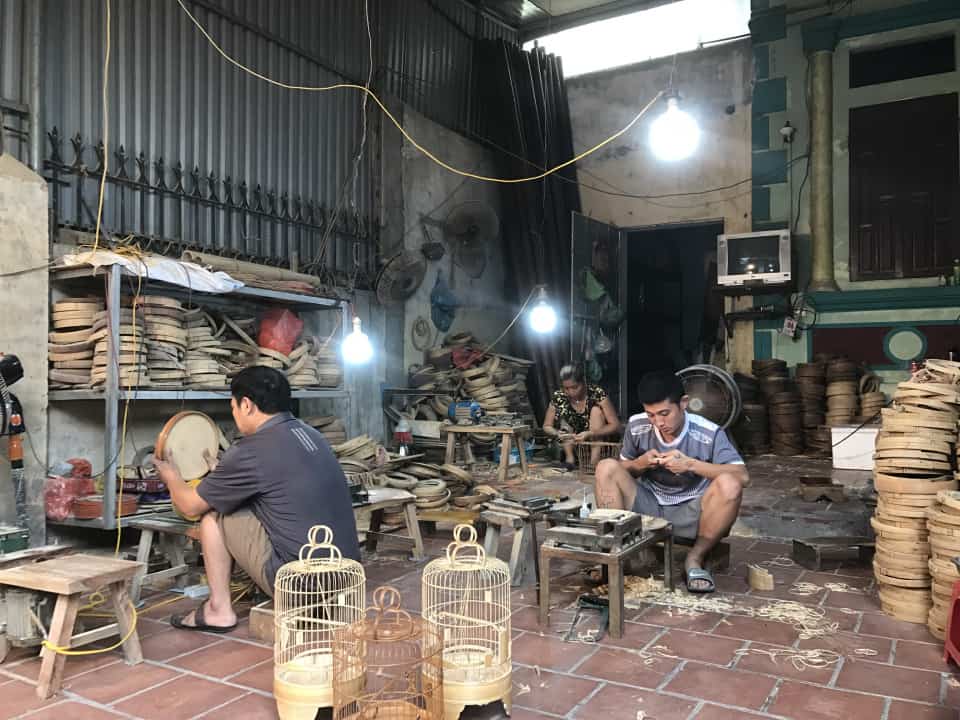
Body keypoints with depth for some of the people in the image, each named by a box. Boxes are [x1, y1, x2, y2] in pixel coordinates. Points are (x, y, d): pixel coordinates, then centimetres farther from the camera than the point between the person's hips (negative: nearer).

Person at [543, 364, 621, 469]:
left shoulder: (597, 393, -20)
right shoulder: (558, 397, -14)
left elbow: (616, 426, -22)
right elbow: (547, 426, -4)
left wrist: (590, 434, -38)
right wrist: (558, 433, -27)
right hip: (573, 446, 3)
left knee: (596, 409, -23)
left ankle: (595, 459, -26)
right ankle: (570, 458, -16)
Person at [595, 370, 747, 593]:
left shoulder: (708, 433, -17)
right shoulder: (637, 426, -7)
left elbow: (742, 476, -25)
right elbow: (621, 472, 7)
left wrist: (691, 464, -32)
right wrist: (640, 464, -18)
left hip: (691, 513, -2)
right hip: (649, 507, 2)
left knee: (729, 485, -32)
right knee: (606, 468, -20)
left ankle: (695, 558, -12)